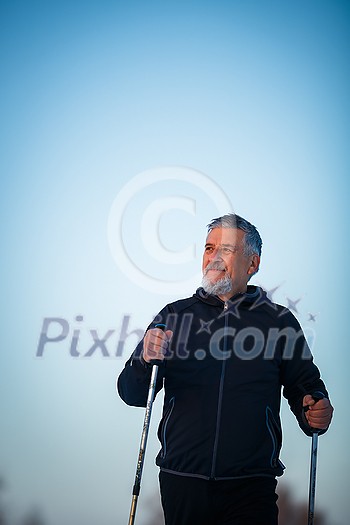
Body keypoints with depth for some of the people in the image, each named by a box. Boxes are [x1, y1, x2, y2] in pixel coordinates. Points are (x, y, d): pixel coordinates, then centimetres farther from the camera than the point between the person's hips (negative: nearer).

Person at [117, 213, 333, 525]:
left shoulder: (279, 321, 7)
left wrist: (316, 412, -12)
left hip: (251, 487, -1)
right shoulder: (175, 316, 9)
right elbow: (131, 394, 7)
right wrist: (145, 360, -15)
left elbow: (305, 387, 11)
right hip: (181, 483, 1)